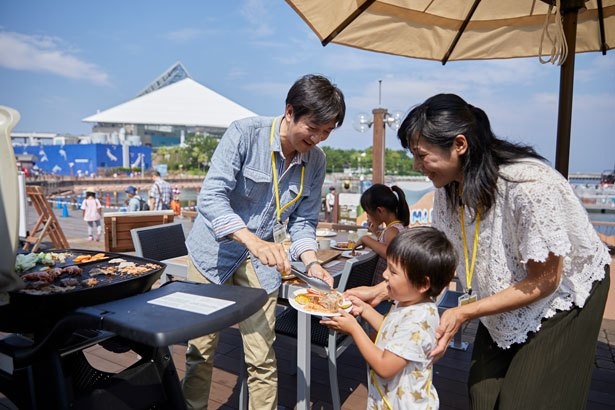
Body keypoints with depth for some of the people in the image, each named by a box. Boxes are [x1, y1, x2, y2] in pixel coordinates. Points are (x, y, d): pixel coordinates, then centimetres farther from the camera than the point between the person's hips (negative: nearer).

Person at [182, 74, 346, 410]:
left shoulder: (316, 161, -5)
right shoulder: (245, 133, -19)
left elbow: (303, 220, 1)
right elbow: (211, 199, -26)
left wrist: (311, 263, -16)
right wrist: (254, 241, -39)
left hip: (260, 260, 3)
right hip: (215, 251, -2)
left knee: (261, 358, 3)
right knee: (200, 348, 10)